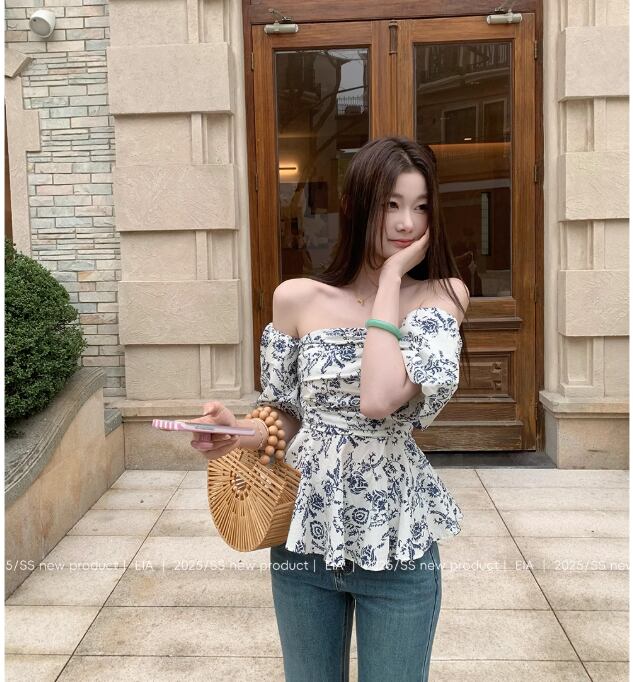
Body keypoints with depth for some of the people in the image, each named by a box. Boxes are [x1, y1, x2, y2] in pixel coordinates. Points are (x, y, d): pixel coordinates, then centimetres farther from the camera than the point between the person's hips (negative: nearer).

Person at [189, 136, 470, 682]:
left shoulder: (442, 295, -8)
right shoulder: (297, 298, -5)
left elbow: (380, 398, -25)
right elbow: (287, 415, 6)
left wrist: (391, 278, -18)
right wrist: (238, 431, -13)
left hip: (398, 543, -1)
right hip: (305, 536, 2)